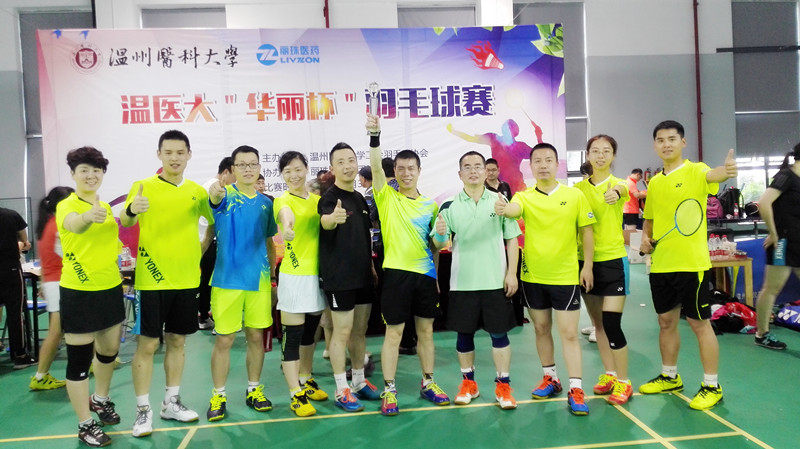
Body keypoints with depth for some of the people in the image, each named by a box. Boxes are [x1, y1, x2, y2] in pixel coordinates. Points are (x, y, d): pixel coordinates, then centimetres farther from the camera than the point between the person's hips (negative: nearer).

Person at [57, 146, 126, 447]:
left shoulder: (105, 206, 8)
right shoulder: (66, 205, -14)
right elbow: (73, 225, -41)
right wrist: (88, 217, -61)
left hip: (110, 288, 7)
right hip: (78, 292, -7)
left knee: (110, 349, 19)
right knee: (79, 359, 2)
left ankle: (100, 399, 43)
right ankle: (85, 424, 16)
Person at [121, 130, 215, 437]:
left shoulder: (197, 191, 6)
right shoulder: (143, 186, -5)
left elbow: (214, 223, 20)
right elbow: (125, 222, -21)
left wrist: (200, 251, 7)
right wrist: (131, 210, -43)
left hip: (186, 279, 4)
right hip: (152, 280, -4)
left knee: (177, 341, 12)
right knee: (147, 344, 0)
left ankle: (171, 403, 26)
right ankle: (143, 410, 12)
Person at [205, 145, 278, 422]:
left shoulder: (265, 203, 8)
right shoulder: (226, 195, -4)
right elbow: (215, 198, -30)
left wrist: (272, 278, 14)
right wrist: (215, 191, -54)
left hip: (259, 280, 4)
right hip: (227, 280, -3)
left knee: (256, 336, 10)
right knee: (224, 339, 2)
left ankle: (254, 390, 25)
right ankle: (218, 396, 17)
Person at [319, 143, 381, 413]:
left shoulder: (360, 199, 12)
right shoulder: (330, 197, -12)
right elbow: (324, 221, -36)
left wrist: (371, 265, 18)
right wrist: (332, 218, -59)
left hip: (363, 276, 7)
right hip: (339, 277, -7)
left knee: (360, 330, 14)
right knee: (342, 332, -2)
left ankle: (359, 381, 27)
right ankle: (342, 390, 10)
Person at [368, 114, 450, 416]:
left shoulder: (430, 205, 11)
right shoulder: (387, 197, 0)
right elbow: (375, 168, -16)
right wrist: (374, 136, -28)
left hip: (425, 273, 4)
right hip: (396, 272, -4)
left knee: (426, 330, 13)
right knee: (394, 333, 1)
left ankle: (428, 384, 27)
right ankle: (389, 391, 12)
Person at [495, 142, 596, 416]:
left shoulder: (575, 195, -1)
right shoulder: (525, 197, -1)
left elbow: (586, 232, 3)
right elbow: (513, 209, -24)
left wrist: (587, 266, -3)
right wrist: (503, 209, -47)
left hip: (566, 277, -2)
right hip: (533, 277, 2)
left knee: (569, 333, -2)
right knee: (541, 329, 14)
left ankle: (575, 390, 6)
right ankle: (550, 378, 31)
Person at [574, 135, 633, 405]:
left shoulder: (617, 183, -5)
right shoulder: (578, 188, 6)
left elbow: (620, 188, -31)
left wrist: (615, 192, -53)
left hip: (613, 259, -4)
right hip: (585, 260, 4)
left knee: (611, 324, -8)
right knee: (598, 323, 12)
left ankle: (623, 382, 8)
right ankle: (609, 374, 27)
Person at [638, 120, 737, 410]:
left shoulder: (695, 171, -7)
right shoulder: (654, 182, 11)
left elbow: (712, 175, -32)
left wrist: (726, 170, -55)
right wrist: (645, 238, 3)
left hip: (691, 263, -6)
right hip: (660, 264, 6)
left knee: (699, 323, 2)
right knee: (666, 322, 16)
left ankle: (711, 386, 15)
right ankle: (669, 377, 32)